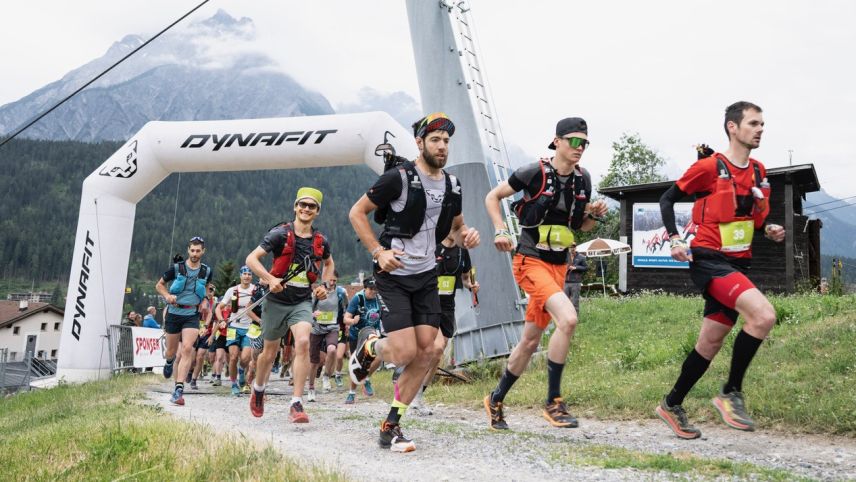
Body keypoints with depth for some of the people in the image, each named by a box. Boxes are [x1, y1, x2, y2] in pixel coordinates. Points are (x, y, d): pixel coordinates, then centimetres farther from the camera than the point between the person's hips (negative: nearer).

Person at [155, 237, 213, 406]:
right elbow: (159, 285, 6)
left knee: (187, 349, -20)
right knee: (171, 351, 12)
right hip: (174, 313, 0)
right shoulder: (176, 267, -5)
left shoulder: (206, 271, 2)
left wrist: (204, 300, 6)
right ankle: (169, 362, 53)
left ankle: (179, 390, -22)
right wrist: (167, 295, -13)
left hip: (192, 315, 0)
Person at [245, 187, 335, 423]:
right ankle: (258, 388, 42)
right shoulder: (280, 233, -9)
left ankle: (297, 404, -19)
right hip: (277, 301, -1)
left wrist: (324, 286, 7)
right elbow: (251, 259, -12)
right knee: (270, 352, 11)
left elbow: (329, 264, 23)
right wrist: (270, 278, -27)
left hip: (302, 302, 2)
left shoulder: (320, 241, 3)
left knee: (303, 343, -22)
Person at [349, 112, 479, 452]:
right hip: (393, 276, -6)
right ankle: (369, 346, 23)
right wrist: (378, 252, -18)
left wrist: (466, 236, -5)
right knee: (404, 353, -14)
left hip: (426, 277, 6)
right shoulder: (399, 178, -13)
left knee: (426, 352, -1)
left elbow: (456, 227, 19)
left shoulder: (452, 185, 5)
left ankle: (391, 427, 11)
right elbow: (357, 213, -7)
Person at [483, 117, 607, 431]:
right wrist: (501, 230, -14)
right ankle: (553, 402, -13)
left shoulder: (582, 179, 7)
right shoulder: (535, 172, -10)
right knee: (568, 318, -26)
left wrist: (594, 214, -3)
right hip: (531, 261, -6)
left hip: (558, 264, 7)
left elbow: (582, 225, 18)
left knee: (530, 341, 10)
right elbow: (492, 197, -1)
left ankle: (496, 399, 29)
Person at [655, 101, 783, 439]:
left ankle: (672, 405, 26)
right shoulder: (709, 166, -9)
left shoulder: (758, 171, 12)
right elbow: (668, 199, -1)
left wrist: (769, 230, 1)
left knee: (711, 342, 10)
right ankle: (731, 393, -10)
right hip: (709, 260, -7)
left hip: (737, 265, 8)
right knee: (763, 315, -26)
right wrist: (674, 239, -12)